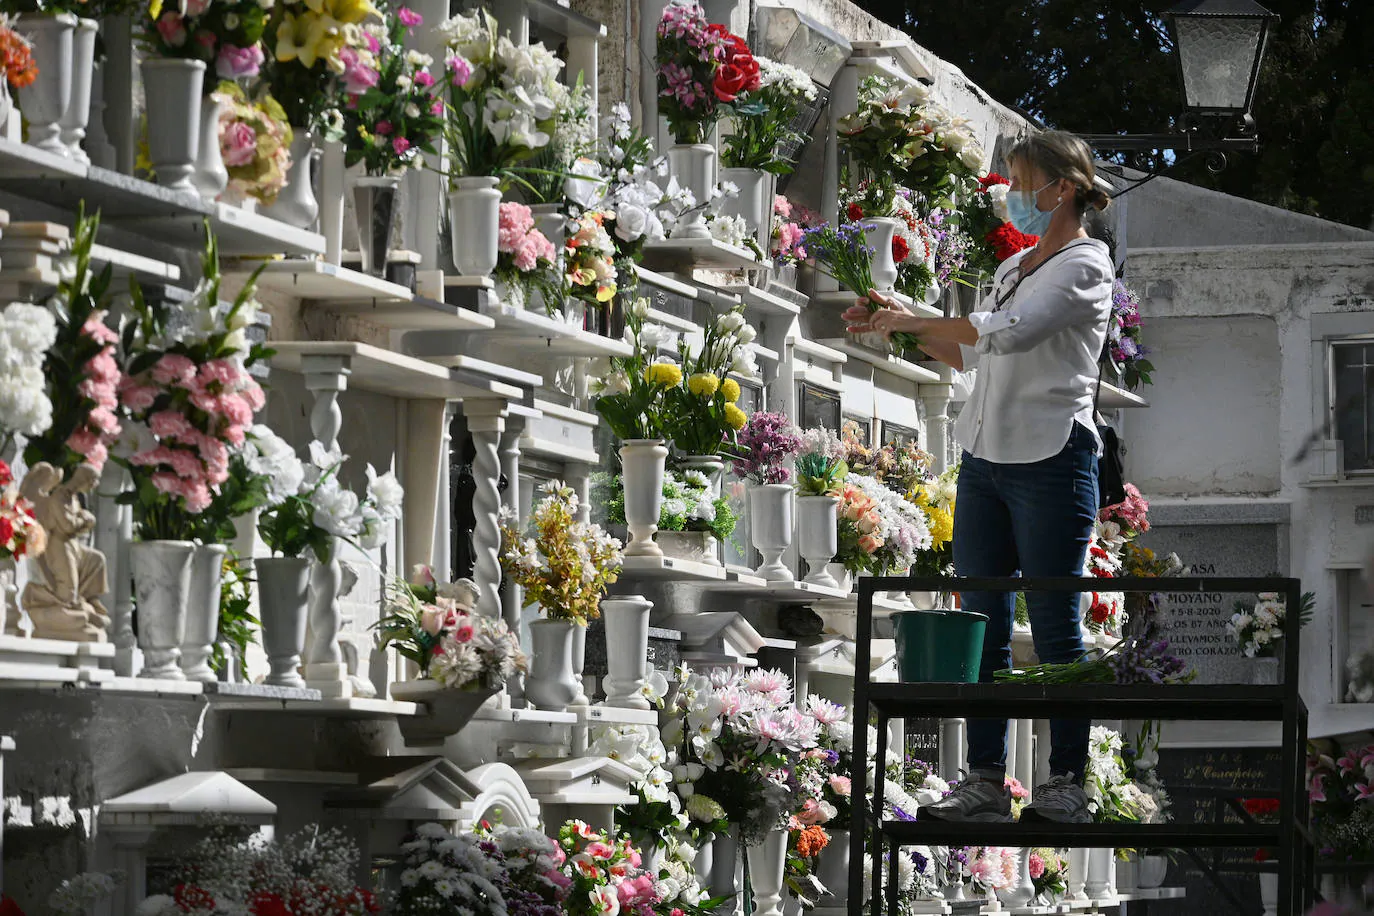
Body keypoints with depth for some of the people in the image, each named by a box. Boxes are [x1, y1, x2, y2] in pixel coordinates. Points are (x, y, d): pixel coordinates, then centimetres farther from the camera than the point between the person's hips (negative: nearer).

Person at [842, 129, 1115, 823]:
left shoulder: (1085, 265, -8)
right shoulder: (1014, 266, 19)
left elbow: (1009, 332, -21)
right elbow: (971, 353, 26)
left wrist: (912, 320, -14)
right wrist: (901, 323, 13)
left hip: (1052, 459, -8)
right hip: (985, 457, 8)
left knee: (1054, 624, -4)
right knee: (982, 623, 4)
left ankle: (1068, 781, 2)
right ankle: (985, 779, 6)